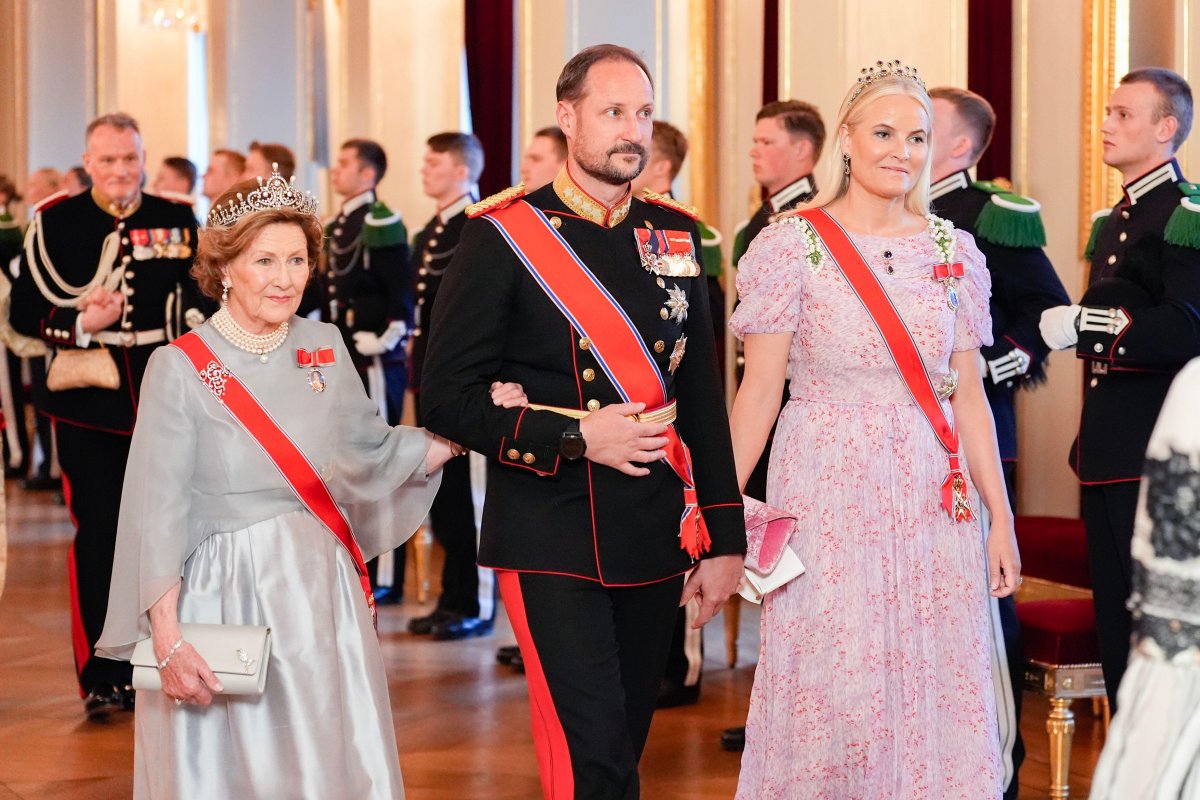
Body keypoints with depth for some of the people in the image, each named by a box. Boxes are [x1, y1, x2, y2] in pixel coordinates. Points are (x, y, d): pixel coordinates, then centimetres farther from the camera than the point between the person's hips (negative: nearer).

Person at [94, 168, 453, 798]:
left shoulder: (324, 347, 4)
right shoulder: (179, 368, -9)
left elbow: (370, 448, 15)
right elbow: (158, 515, -11)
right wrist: (168, 641, -17)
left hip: (320, 594, 4)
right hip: (225, 601, -4)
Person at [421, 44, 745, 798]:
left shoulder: (676, 235, 9)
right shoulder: (504, 235, -5)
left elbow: (703, 395, 11)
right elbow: (450, 396, -7)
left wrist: (724, 534, 9)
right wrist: (577, 434, -16)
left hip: (657, 539, 5)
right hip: (552, 542, -5)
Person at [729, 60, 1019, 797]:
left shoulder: (952, 252, 7)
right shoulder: (794, 246, -4)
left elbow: (969, 396, 9)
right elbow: (759, 391, -4)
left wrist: (1001, 518, 6)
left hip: (934, 501, 4)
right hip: (829, 499, -3)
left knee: (938, 696, 5)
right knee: (831, 698, 0)